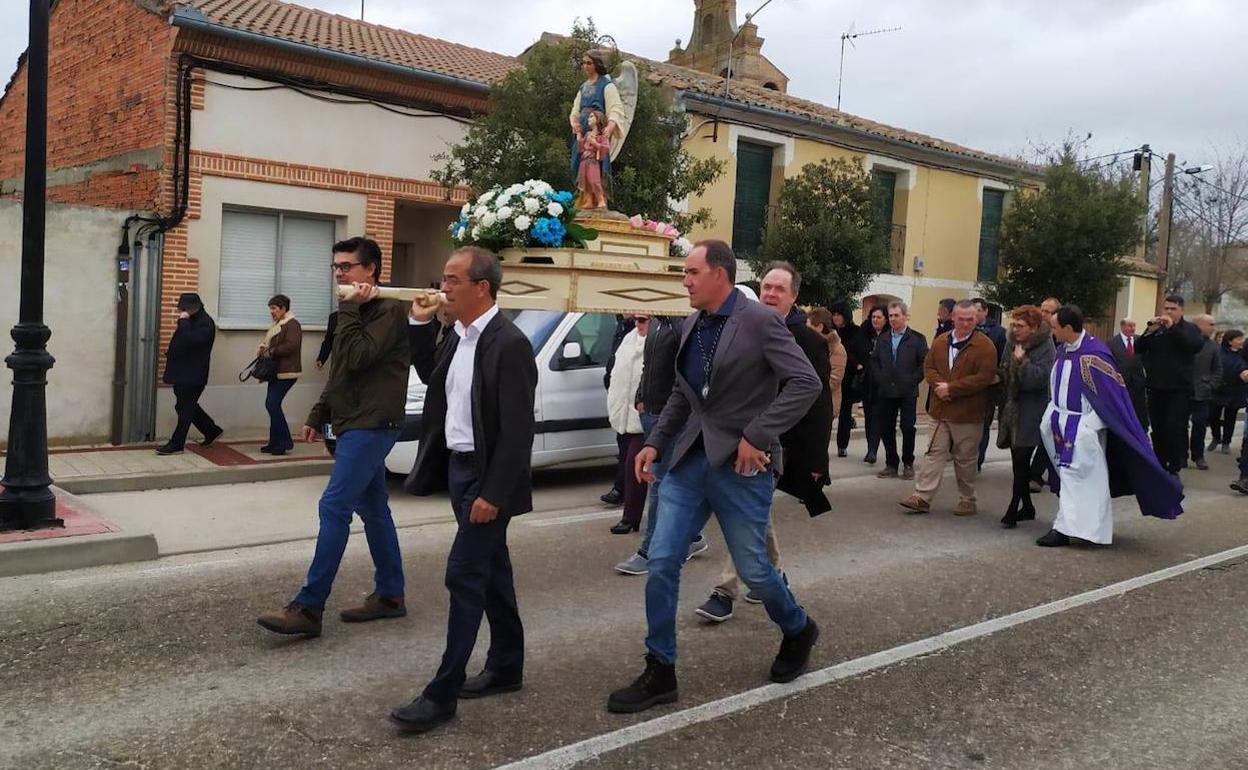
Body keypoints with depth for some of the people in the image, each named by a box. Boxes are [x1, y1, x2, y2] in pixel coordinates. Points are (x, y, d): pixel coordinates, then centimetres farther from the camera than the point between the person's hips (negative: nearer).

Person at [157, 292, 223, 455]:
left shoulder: (205, 323, -16)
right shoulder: (192, 321, 14)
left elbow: (190, 340, -31)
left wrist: (183, 322, -23)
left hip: (193, 375, -10)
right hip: (183, 373, 10)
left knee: (185, 408, -3)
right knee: (187, 406, 16)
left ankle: (177, 444, 2)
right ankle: (212, 431, 28)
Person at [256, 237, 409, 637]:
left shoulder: (389, 310, -12)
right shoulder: (359, 311, 18)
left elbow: (357, 358, -23)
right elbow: (339, 374, 24)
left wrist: (349, 309, -17)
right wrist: (318, 416, 20)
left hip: (371, 425, -10)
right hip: (355, 423, 10)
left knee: (334, 507, -12)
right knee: (373, 507, 12)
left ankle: (308, 608, -10)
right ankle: (390, 595, 20)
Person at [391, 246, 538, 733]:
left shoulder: (509, 344, -19)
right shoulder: (458, 337, 7)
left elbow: (517, 430, -21)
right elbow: (430, 376, 24)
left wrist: (494, 493, -23)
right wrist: (421, 324, 10)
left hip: (486, 476, -9)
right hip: (458, 467, 9)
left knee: (465, 575, -6)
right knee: (491, 570, 17)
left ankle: (443, 693, 2)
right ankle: (506, 666, 30)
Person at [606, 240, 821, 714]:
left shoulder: (760, 322, -12)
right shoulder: (692, 325, 9)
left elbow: (806, 383, -17)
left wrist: (757, 435, -20)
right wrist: (656, 443, 8)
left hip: (740, 463, -6)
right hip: (690, 459, 6)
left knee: (752, 568, 7)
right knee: (661, 563, 1)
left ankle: (798, 631, 38)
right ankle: (659, 673, 13)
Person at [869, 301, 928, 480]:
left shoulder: (917, 338, -1)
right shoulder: (882, 338, 11)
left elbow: (924, 363, -4)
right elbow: (874, 361, 13)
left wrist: (913, 381, -10)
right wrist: (879, 380, 1)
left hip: (907, 392, -4)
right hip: (885, 391, 4)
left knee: (908, 428, -2)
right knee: (885, 429, 4)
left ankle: (908, 463, 13)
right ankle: (891, 464, 15)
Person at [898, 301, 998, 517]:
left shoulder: (984, 346, -9)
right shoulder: (940, 342, 9)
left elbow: (984, 377, -17)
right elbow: (928, 367, 10)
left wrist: (951, 388, -17)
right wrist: (939, 386, -11)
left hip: (967, 414, -4)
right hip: (941, 410, 4)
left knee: (965, 459, 7)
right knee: (934, 453, 6)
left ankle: (967, 500, 20)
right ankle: (922, 497, 7)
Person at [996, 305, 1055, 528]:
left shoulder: (1045, 348, -10)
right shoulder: (1012, 344, 10)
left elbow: (1039, 378, -22)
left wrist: (1022, 360, -19)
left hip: (1031, 412, -7)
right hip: (1012, 409, 7)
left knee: (1021, 460, -9)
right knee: (1018, 460, 11)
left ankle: (1013, 509, -5)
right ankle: (1027, 507, 21)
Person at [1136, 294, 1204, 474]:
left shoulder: (1190, 329, 2)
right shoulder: (1155, 329, 10)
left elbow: (1196, 346, -17)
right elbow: (1138, 349, 1)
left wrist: (1173, 328, -20)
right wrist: (1149, 331, -15)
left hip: (1180, 389, -3)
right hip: (1156, 388, 3)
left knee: (1175, 429, -10)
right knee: (1158, 429, 8)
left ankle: (1174, 468, -5)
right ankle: (1160, 465, 17)